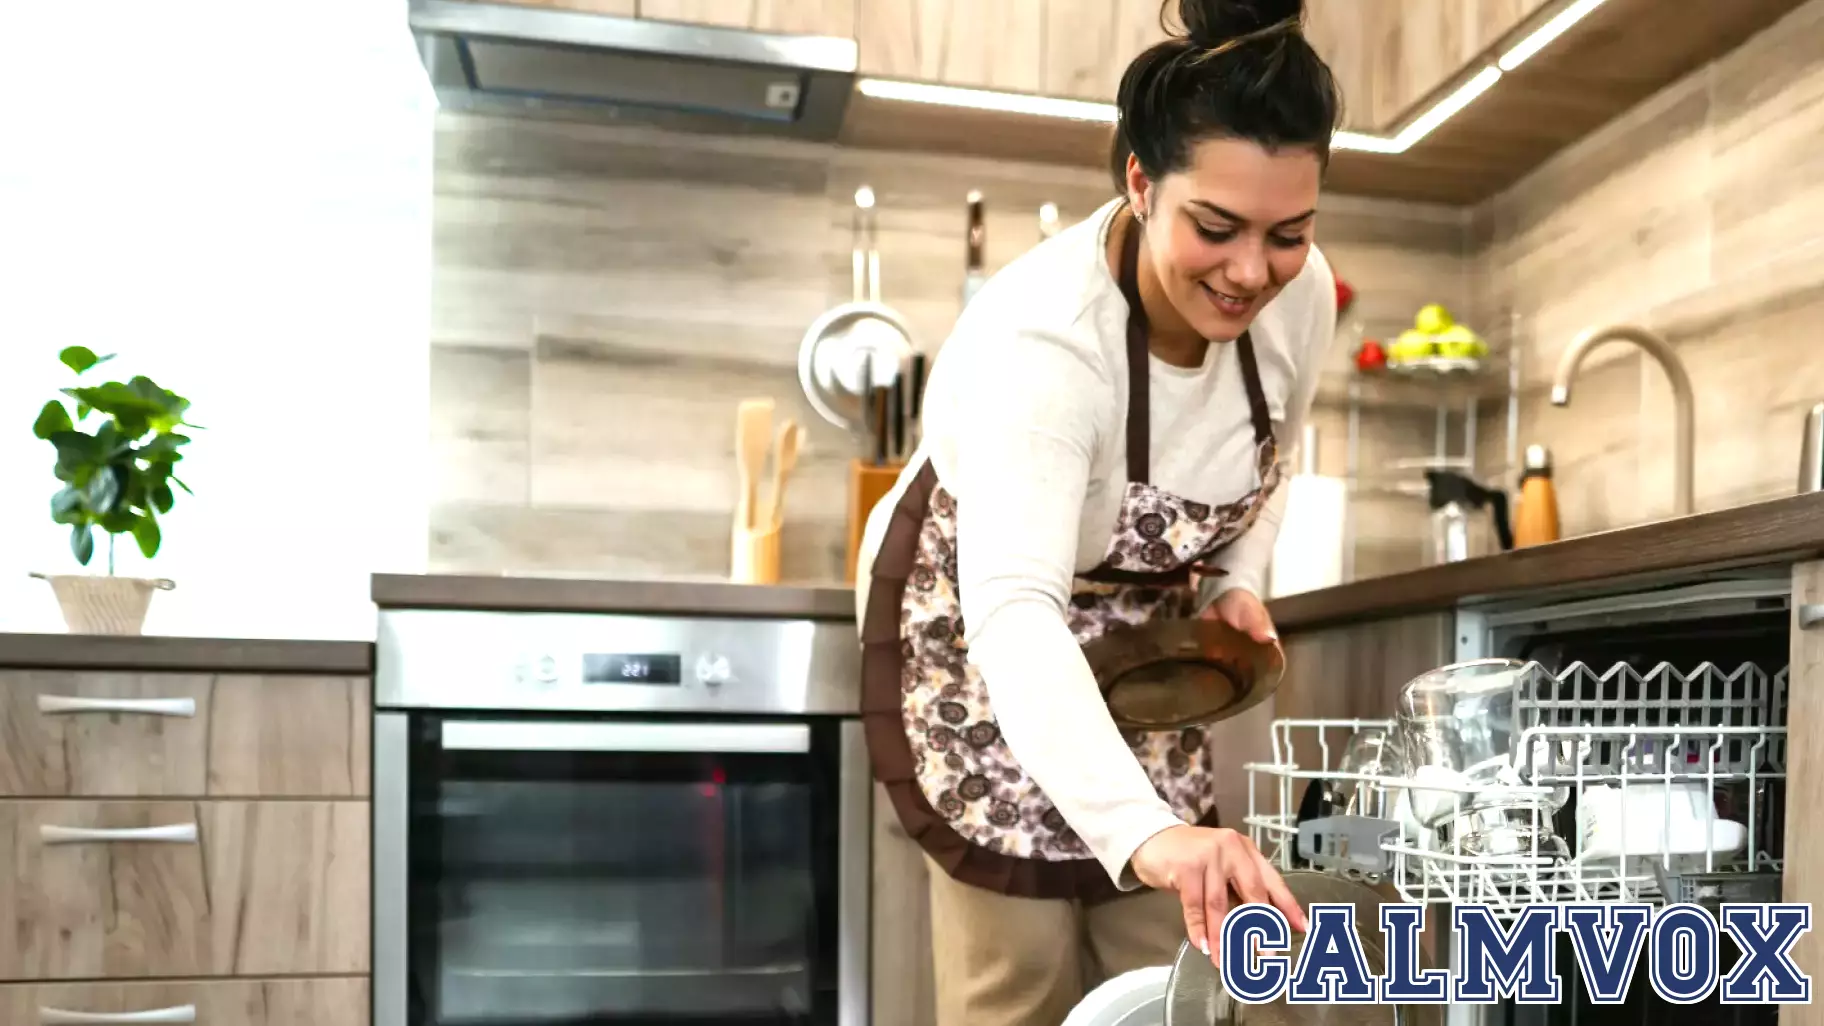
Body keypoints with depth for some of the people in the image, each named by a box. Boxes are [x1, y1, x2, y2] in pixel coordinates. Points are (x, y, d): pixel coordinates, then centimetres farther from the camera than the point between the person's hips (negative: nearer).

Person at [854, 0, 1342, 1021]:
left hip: (1144, 633, 6)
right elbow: (1014, 615, -50)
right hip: (974, 633, -5)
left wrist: (1238, 584, -10)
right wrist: (1147, 831, -62)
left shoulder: (1303, 296, -17)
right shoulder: (1038, 338, -37)